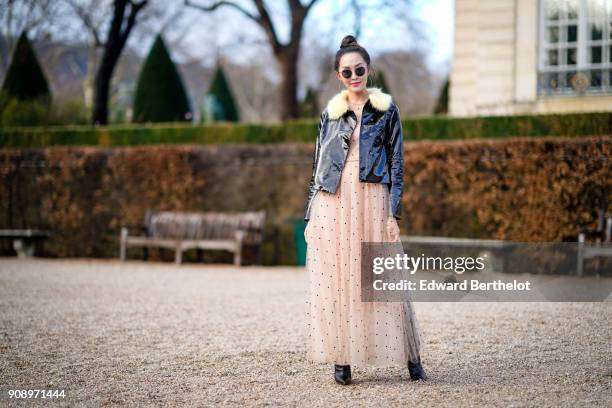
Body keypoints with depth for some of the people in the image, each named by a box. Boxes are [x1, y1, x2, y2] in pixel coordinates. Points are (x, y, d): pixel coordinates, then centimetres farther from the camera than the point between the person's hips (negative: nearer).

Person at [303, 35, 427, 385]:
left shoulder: (387, 109, 6)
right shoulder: (330, 112, 11)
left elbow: (397, 162, 3)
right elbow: (318, 166, 13)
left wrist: (394, 213, -6)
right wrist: (311, 217, 8)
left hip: (372, 200, -2)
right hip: (334, 202, 2)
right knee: (336, 281, -1)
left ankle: (411, 357, 4)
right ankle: (342, 359, 5)